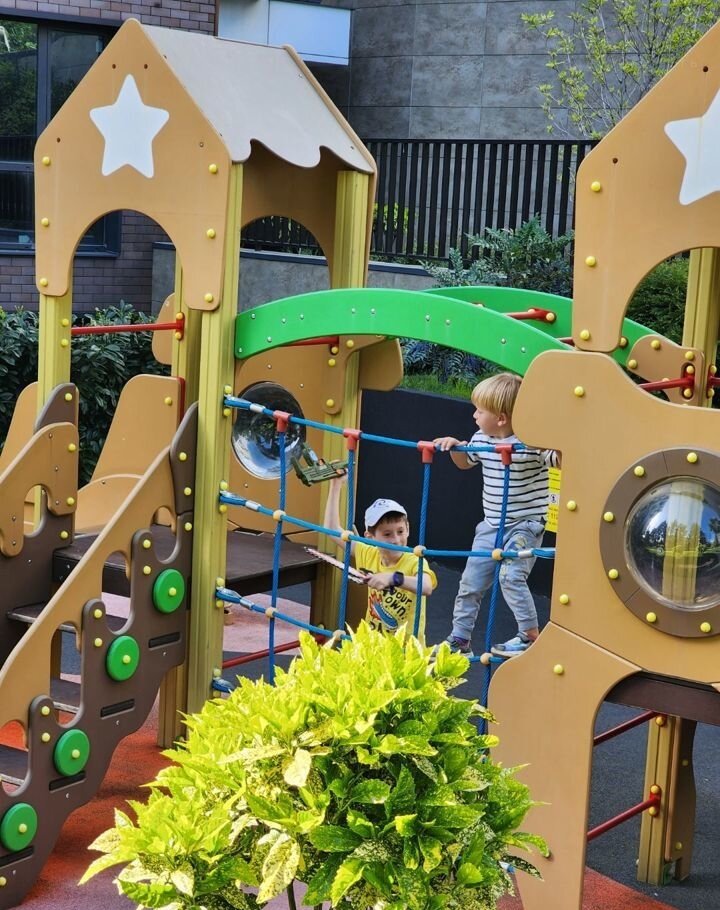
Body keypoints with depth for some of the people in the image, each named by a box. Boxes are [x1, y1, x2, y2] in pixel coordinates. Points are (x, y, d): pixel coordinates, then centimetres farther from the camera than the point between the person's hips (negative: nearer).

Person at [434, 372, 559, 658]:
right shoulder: (481, 439, 2)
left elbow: (560, 460, -26)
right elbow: (465, 461, 21)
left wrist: (550, 447, -43)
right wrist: (453, 445, 2)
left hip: (525, 524, -7)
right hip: (491, 525, 7)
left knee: (511, 576, -22)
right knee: (470, 581, 10)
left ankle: (530, 636, -4)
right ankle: (459, 640, 22)